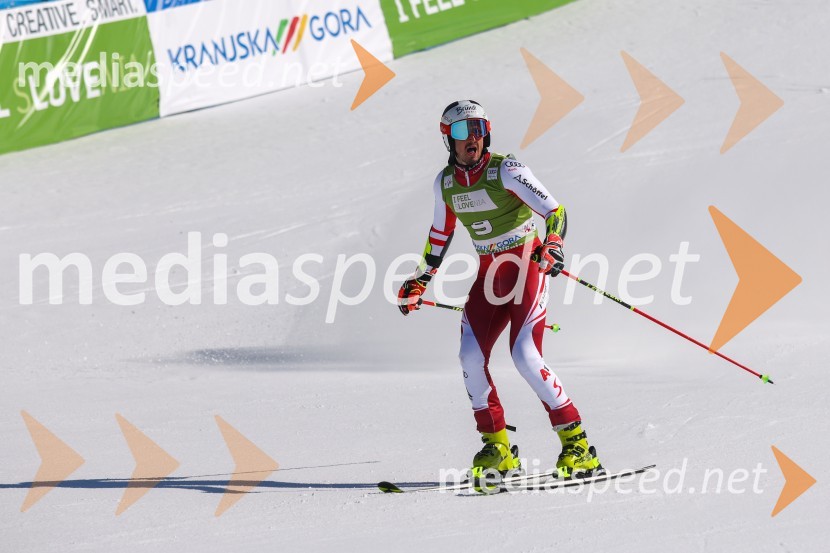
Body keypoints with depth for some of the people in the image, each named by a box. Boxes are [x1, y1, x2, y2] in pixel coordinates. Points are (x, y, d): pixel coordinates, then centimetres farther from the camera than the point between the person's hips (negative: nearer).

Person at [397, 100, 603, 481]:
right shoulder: (445, 183, 3)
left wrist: (552, 246, -37)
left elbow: (555, 211, -18)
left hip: (526, 264, -6)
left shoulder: (506, 170, -15)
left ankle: (576, 446, -12)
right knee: (471, 357, -9)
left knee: (525, 356, -19)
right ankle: (497, 449, 4)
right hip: (488, 273, 6)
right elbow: (440, 233, 20)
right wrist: (420, 280, 21)